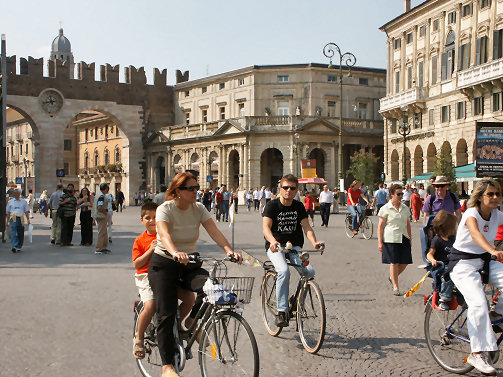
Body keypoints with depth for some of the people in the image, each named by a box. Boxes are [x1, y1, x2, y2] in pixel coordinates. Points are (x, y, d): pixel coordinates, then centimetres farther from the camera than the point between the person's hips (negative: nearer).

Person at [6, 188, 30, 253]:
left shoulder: (24, 202, 11)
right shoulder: (10, 202, 12)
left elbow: (26, 211, 11)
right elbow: (8, 212, 13)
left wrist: (28, 219, 2)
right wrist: (7, 221, 8)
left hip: (21, 219, 1)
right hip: (13, 219, -1)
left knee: (21, 234, 5)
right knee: (13, 233, -15)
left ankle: (19, 247, 20)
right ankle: (14, 246, -24)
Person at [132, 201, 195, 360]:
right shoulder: (140, 240, 5)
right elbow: (136, 264, -1)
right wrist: (151, 250, -11)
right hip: (147, 276, -3)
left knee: (189, 297, -17)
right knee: (150, 306, -25)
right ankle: (139, 337, 1)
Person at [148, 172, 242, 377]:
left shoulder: (198, 209, 0)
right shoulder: (165, 209, -13)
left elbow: (214, 231, -13)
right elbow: (164, 234, -32)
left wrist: (229, 250, -32)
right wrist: (175, 253, -53)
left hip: (189, 263, 4)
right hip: (164, 263, -4)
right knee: (166, 314, -9)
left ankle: (192, 322, 2)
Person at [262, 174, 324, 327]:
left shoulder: (299, 206, 6)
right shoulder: (272, 205, -6)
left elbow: (306, 227, -3)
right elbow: (266, 227, -19)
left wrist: (314, 242, -24)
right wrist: (273, 241, -41)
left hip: (294, 246, 4)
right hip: (275, 246, -3)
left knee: (309, 272, -22)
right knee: (284, 271, -32)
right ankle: (282, 311, -24)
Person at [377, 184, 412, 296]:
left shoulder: (405, 208, 12)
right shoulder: (385, 209, -3)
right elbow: (380, 227, -4)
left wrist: (410, 238, 15)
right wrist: (380, 242, -8)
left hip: (404, 238, 5)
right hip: (391, 239, -5)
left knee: (404, 262, 4)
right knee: (394, 262, -2)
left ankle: (392, 277, 31)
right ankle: (395, 287, 8)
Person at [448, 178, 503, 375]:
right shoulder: (471, 214, -19)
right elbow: (475, 233, -40)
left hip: (485, 261, 6)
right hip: (463, 263, -6)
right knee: (478, 302, -25)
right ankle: (478, 354, -19)